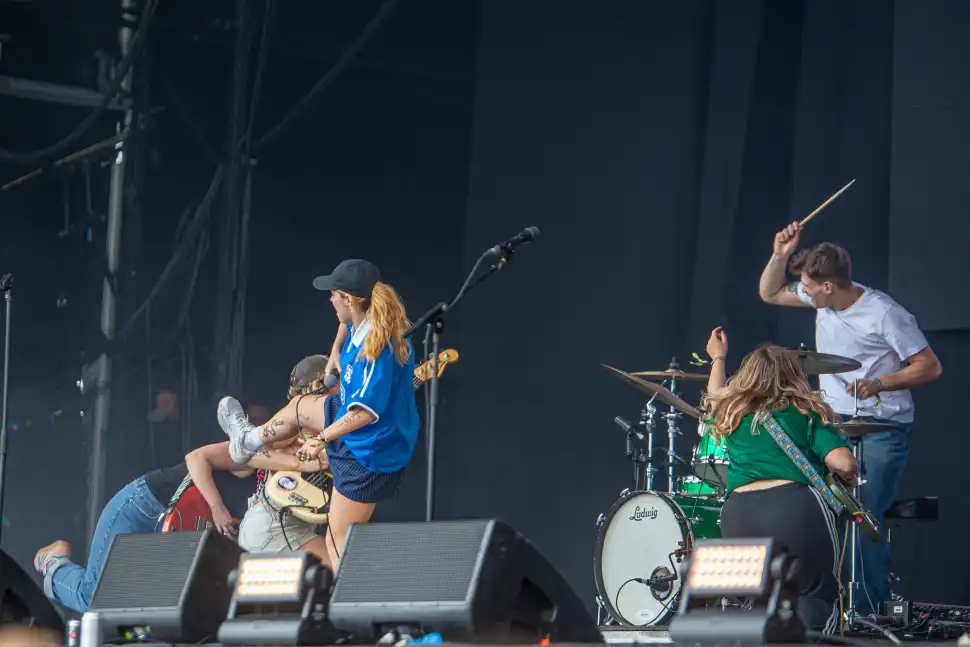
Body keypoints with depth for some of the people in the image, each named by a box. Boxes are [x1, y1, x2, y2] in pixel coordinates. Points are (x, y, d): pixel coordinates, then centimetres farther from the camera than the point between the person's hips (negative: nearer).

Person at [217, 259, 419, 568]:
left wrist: (322, 439, -30)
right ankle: (249, 440, 61)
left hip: (367, 455, -10)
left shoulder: (376, 347, -32)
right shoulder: (358, 329, -3)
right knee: (298, 408, 32)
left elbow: (368, 411, -35)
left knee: (338, 548, -5)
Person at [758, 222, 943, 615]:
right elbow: (770, 293, 16)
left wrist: (878, 384, -26)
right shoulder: (822, 299, 2)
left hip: (882, 429, -7)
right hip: (833, 421, 7)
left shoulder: (884, 315, -18)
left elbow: (931, 368, -14)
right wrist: (780, 255, -3)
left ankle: (871, 612, -6)